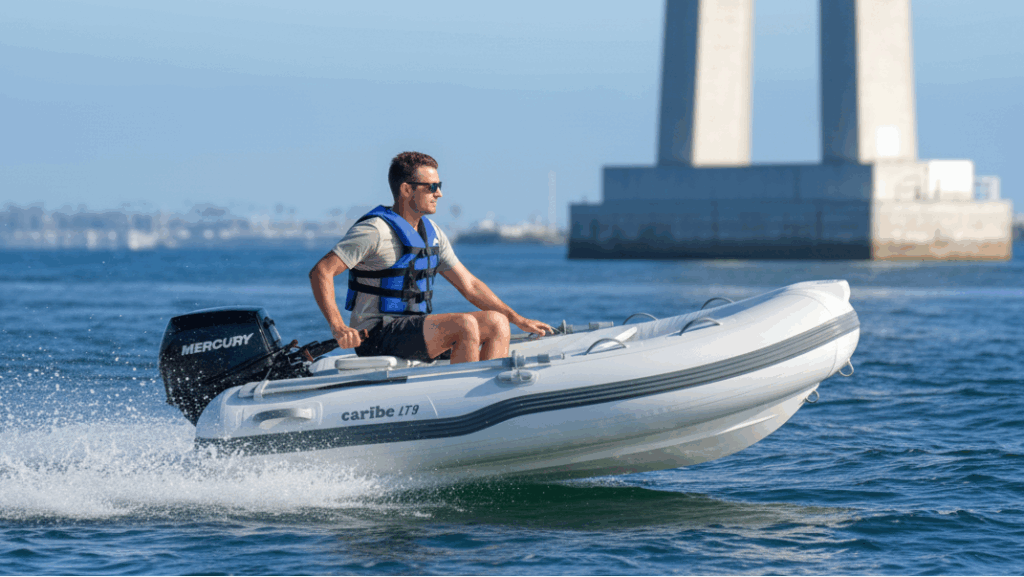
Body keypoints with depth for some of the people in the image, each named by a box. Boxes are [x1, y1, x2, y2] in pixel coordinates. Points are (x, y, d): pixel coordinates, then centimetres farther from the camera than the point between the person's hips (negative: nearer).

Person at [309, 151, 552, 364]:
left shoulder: (432, 233, 14)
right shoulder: (375, 231, -12)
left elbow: (470, 286, 19)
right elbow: (321, 272, -18)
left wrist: (519, 320, 14)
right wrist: (338, 328, -29)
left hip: (416, 329, 9)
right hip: (376, 337, -9)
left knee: (496, 323, -5)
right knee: (465, 324, -26)